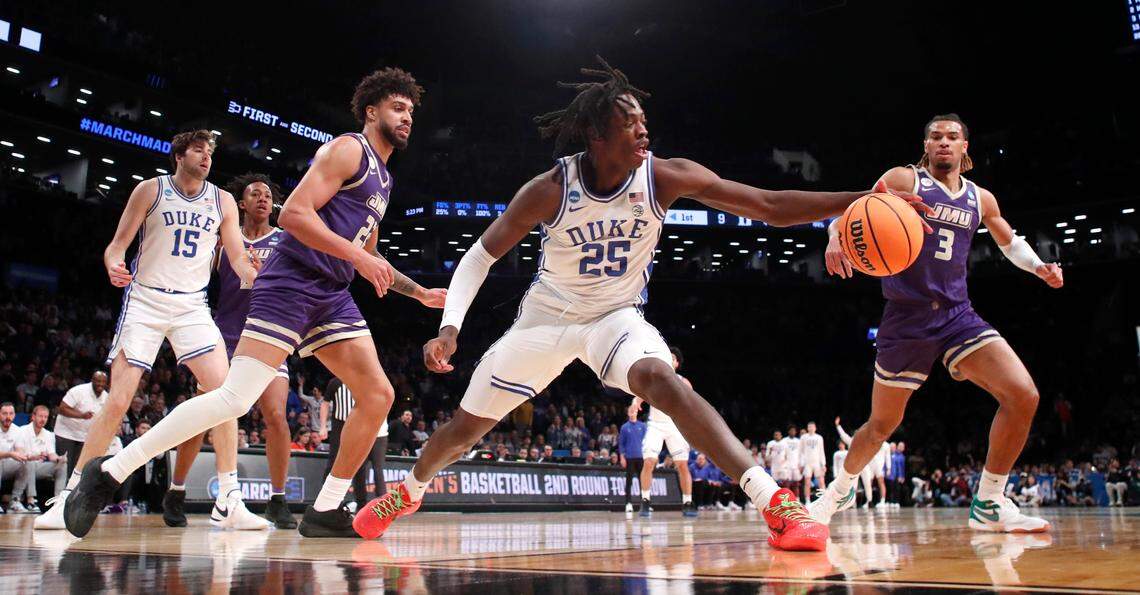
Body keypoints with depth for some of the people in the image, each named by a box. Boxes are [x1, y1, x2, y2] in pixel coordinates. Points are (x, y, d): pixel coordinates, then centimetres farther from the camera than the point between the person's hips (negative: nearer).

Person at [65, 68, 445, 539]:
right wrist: (358, 256, -21)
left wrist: (420, 293, 28)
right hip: (291, 283, -9)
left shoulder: (383, 179, 24)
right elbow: (293, 213, -16)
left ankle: (325, 510, 8)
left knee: (378, 396, 0)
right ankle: (109, 472, -5)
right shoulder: (348, 150, -3)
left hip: (332, 296, 9)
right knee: (235, 398, -17)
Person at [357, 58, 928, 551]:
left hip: (617, 316, 0)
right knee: (466, 425, 9)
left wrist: (856, 199, -35)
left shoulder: (666, 175, -20)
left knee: (663, 380, -34)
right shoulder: (549, 189, -22)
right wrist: (450, 328, -25)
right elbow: (480, 256, -12)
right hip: (547, 315, 1)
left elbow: (771, 205, -23)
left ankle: (777, 506, -35)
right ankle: (409, 491, 41)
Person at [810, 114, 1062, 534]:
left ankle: (989, 504, -1)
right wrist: (836, 236, -31)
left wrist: (1038, 267, 9)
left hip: (958, 315, 4)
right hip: (906, 318, -4)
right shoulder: (904, 179, 0)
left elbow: (1010, 241, 29)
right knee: (883, 423, 6)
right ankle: (839, 490, 32)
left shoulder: (980, 198, 13)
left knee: (1024, 396, -16)